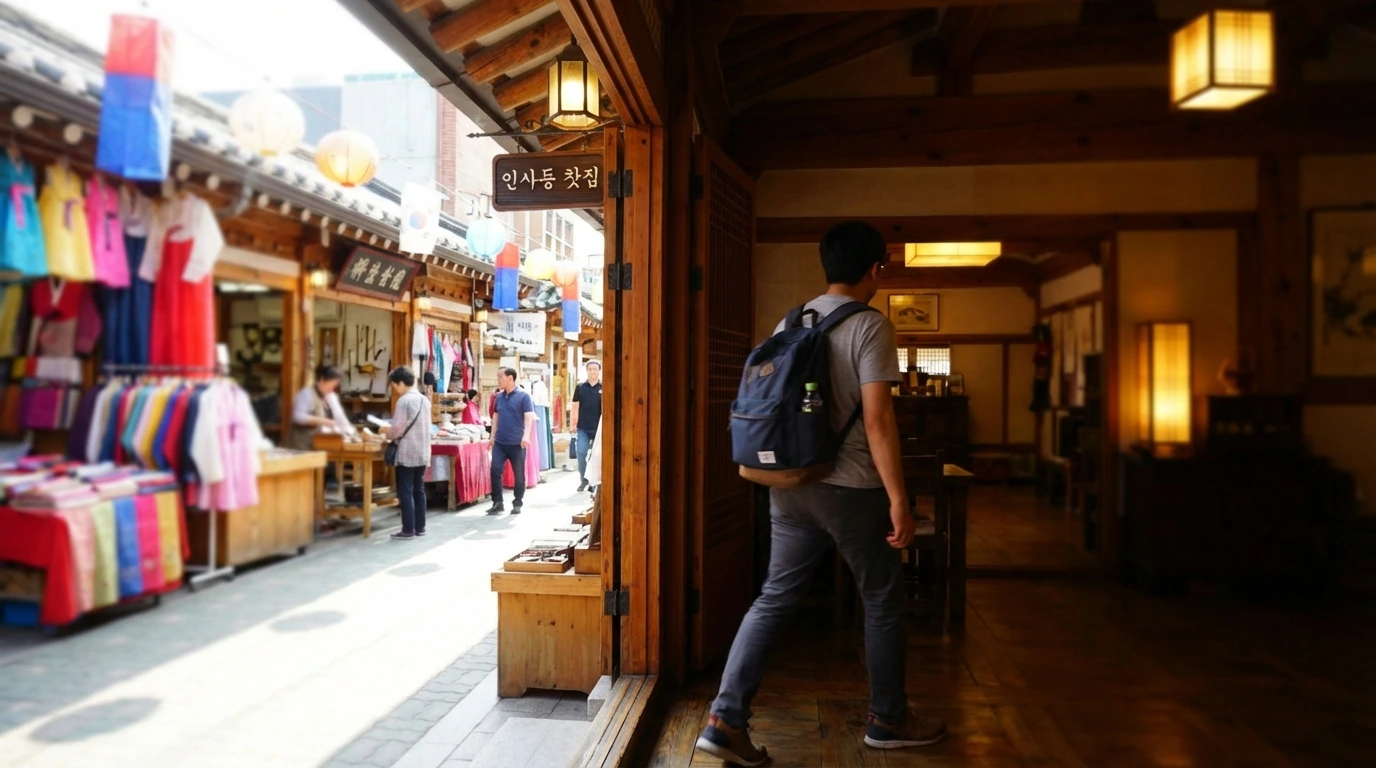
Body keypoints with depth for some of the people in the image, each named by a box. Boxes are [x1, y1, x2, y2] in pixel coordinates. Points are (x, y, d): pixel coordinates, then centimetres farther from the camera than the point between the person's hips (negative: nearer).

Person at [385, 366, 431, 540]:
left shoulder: (404, 401, -13)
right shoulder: (425, 399, 10)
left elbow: (397, 430, -15)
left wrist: (386, 434, 6)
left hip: (407, 453, -7)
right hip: (423, 452, 7)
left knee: (405, 492, -2)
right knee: (419, 490, 12)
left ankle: (408, 530, 0)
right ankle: (420, 527, 16)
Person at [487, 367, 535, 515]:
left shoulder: (523, 396, -7)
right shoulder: (498, 396, 9)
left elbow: (529, 416, -13)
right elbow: (495, 416, 17)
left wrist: (526, 436, -25)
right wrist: (492, 436, 15)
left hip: (517, 443, -5)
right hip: (500, 442, 5)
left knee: (519, 474, 5)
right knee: (495, 471, -2)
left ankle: (517, 504, 18)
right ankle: (497, 503, 8)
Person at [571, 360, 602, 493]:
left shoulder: (603, 388, 1)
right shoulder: (580, 387, 4)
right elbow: (576, 407, 6)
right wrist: (574, 425, 1)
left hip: (598, 428, -1)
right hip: (583, 428, 1)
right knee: (581, 453, -6)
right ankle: (583, 480, 10)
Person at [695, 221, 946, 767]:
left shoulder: (789, 324, 8)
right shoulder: (869, 326, -11)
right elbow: (877, 420, -18)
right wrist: (898, 499, -15)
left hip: (791, 487, 6)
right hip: (853, 488, -6)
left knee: (774, 600, 11)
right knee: (882, 603, 13)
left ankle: (725, 720, 8)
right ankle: (888, 721, 28)